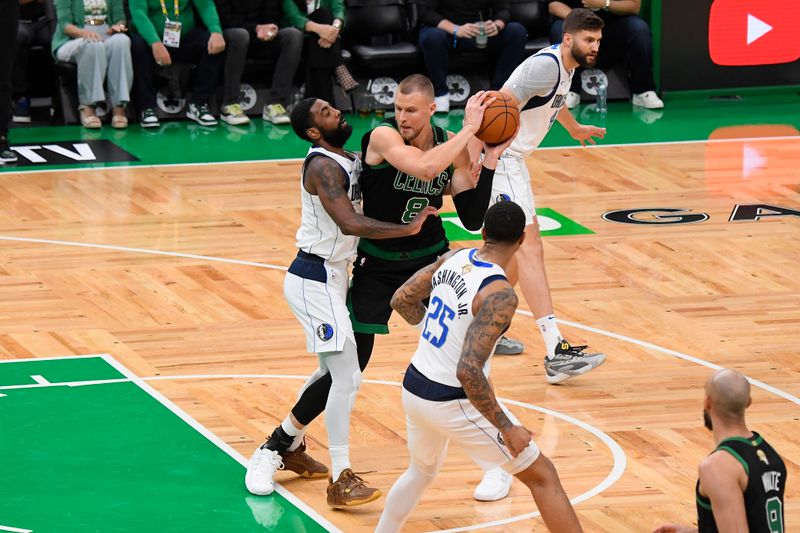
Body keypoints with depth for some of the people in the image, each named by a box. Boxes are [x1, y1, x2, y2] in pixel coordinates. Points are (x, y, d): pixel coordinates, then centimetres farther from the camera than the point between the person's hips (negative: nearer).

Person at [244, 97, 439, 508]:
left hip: (332, 275, 10)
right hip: (316, 279, -10)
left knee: (333, 370, 23)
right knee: (347, 377, -14)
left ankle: (287, 446, 39)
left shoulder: (350, 161, 9)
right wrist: (408, 228, -29)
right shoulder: (323, 166, -20)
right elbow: (350, 224, -31)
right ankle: (341, 481, -13)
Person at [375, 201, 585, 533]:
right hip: (453, 403, -7)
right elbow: (469, 371, -30)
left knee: (422, 471, 35)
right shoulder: (499, 294, -24)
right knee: (542, 476, 2)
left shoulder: (453, 259, -1)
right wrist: (506, 429, -22)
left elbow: (401, 300, 13)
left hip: (413, 389, 7)